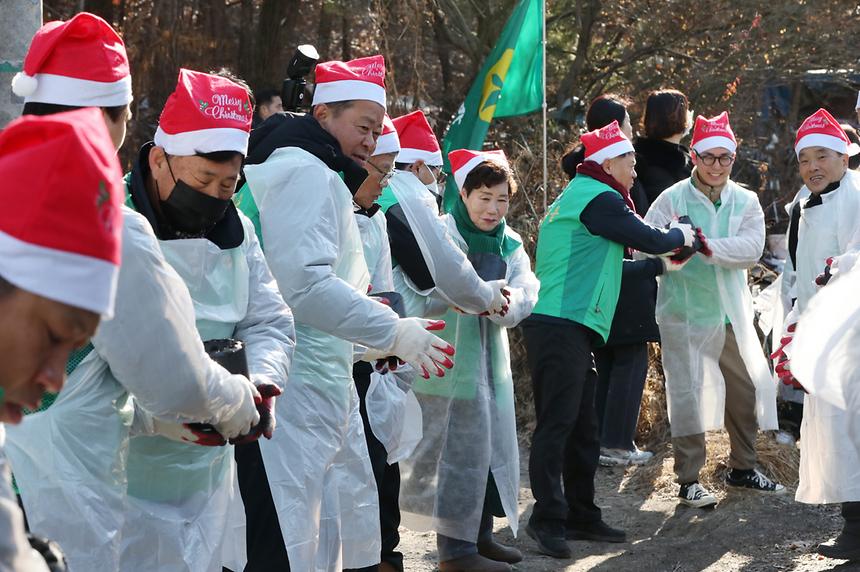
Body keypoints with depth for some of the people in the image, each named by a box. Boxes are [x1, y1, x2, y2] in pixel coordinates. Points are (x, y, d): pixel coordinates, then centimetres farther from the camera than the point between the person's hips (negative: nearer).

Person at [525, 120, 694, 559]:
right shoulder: (599, 198, -8)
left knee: (582, 426, 11)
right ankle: (547, 517, -12)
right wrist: (679, 235, 14)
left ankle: (580, 515, 16)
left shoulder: (577, 195, 24)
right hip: (562, 326, -10)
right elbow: (650, 240, -7)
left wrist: (664, 256, 26)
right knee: (557, 422, -11)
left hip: (568, 329, 10)